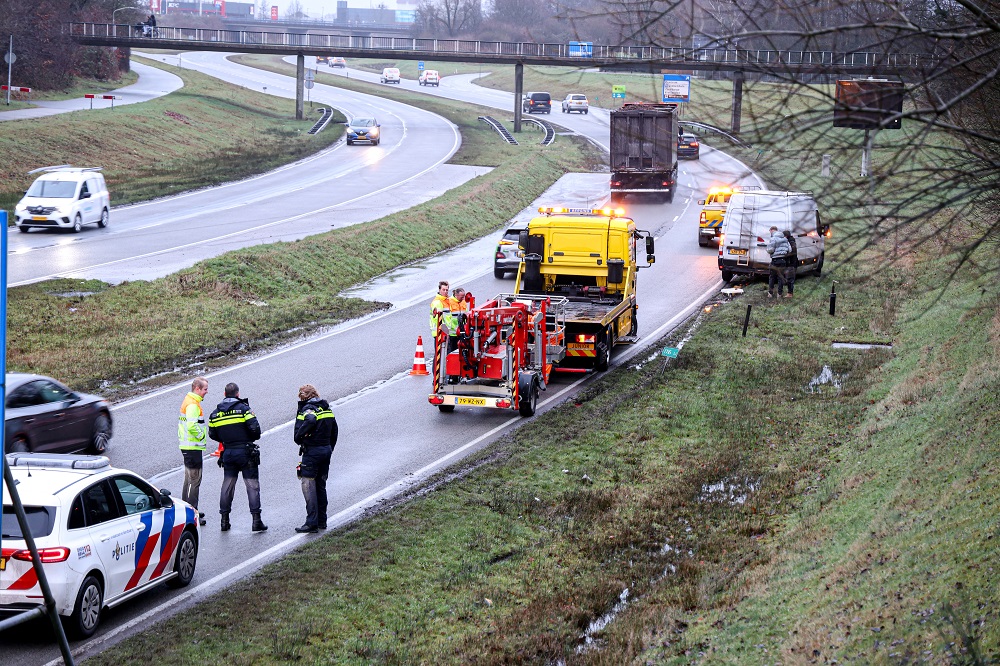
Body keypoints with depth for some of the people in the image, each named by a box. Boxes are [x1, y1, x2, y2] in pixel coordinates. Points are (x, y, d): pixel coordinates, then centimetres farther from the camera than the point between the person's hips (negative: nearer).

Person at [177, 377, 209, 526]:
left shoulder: (188, 401, 16)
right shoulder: (193, 405, -18)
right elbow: (192, 426, -30)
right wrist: (201, 436, -15)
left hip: (186, 446, 11)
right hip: (193, 447, -11)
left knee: (189, 479, 18)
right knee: (194, 480, -9)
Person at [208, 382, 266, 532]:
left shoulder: (216, 413, 6)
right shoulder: (244, 408, -8)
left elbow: (212, 434, 9)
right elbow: (255, 428, -15)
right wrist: (252, 438, 6)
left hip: (228, 453, 4)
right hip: (245, 452, -4)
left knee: (227, 486, 13)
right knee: (252, 485, 0)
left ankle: (224, 520, 14)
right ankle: (256, 519, -5)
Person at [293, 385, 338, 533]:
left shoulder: (308, 409, -13)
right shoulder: (327, 409, 12)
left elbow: (310, 421, -36)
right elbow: (334, 431, 17)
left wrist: (298, 437, -23)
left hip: (312, 451, -8)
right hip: (326, 450, 8)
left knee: (308, 486, -5)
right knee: (321, 486, 16)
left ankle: (312, 522, -9)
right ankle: (322, 521, 21)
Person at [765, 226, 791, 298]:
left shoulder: (773, 239, -11)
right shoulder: (784, 238, 10)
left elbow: (770, 250, -14)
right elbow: (789, 249, 8)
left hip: (775, 260, -5)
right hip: (783, 260, 5)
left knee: (772, 277, 9)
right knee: (781, 277, 8)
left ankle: (770, 293, 9)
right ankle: (779, 294, 7)